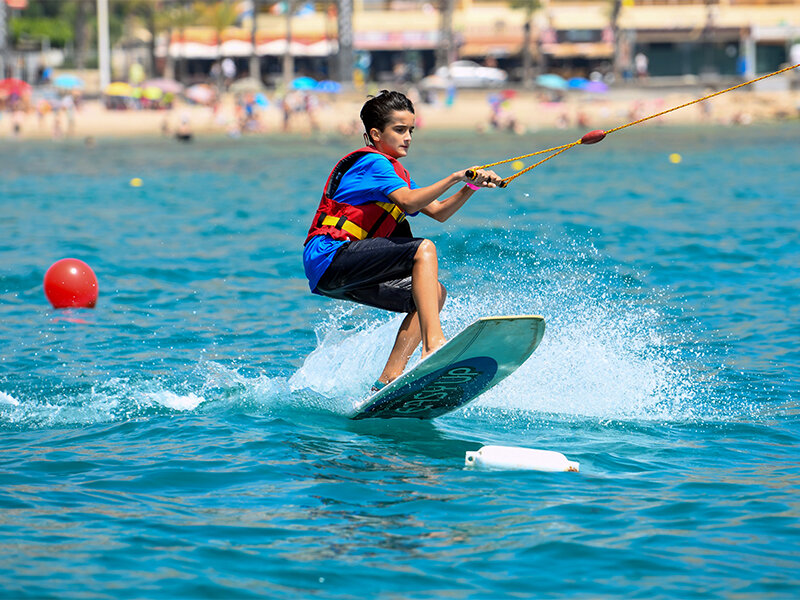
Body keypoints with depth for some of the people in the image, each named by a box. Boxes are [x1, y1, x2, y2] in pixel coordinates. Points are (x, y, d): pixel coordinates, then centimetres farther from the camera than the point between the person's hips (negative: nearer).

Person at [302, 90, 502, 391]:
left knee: (434, 292, 3)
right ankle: (434, 344, -36)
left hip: (347, 277, 10)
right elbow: (409, 202, -22)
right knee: (423, 250, -21)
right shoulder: (372, 162, -7)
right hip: (329, 257, -10)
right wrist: (455, 177, -23)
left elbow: (438, 212, 19)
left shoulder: (396, 173, 24)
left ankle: (388, 380, -5)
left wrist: (471, 186, 5)